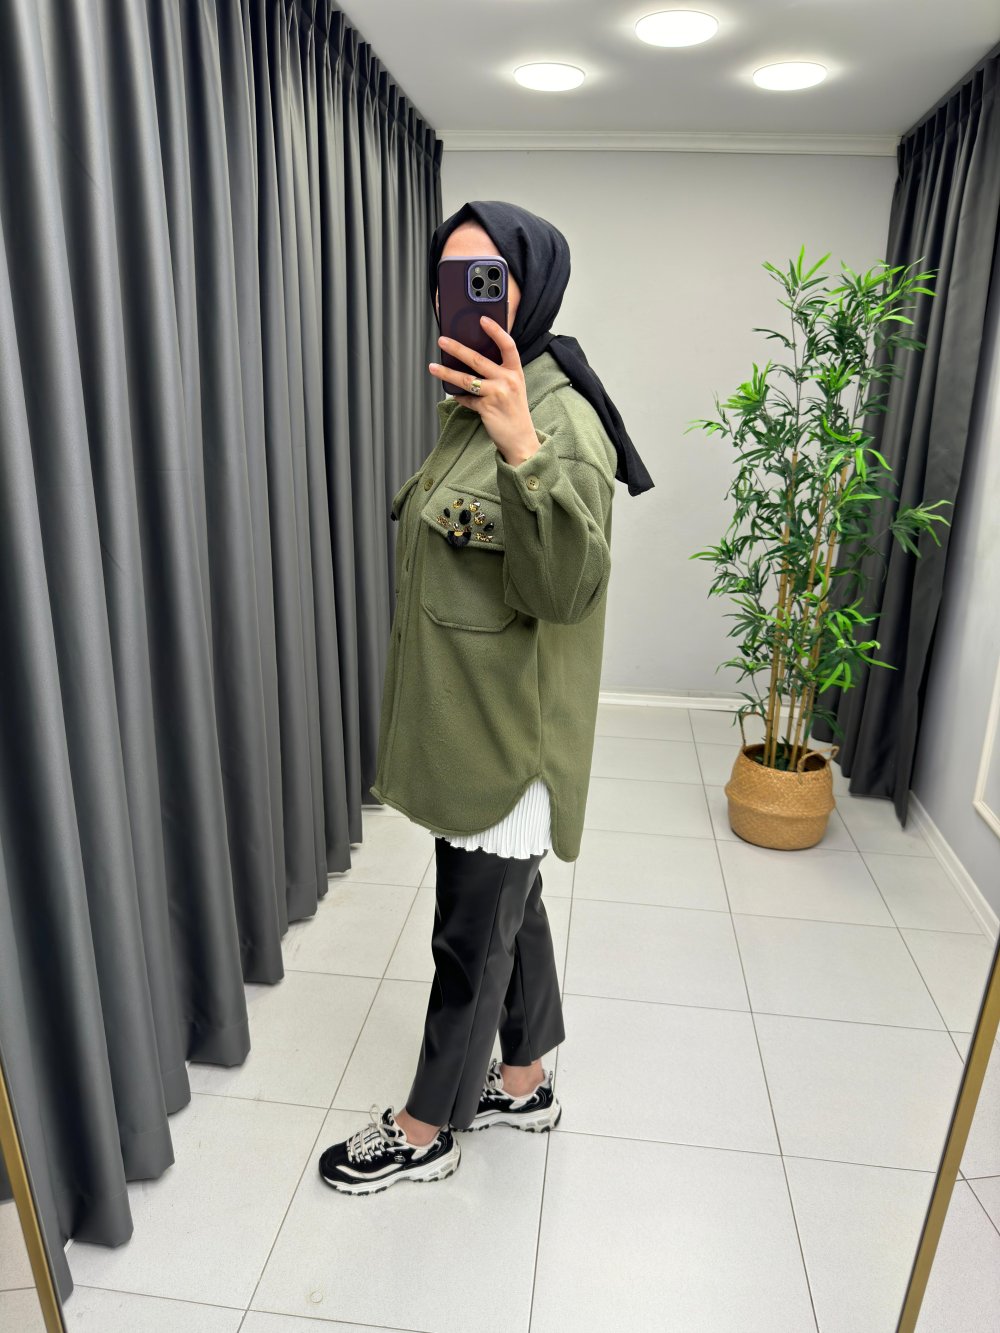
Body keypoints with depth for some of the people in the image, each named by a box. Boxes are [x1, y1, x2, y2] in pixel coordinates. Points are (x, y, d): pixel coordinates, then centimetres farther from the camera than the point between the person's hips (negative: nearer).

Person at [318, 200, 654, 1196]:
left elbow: (567, 589, -31)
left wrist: (523, 451, -41)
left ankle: (425, 1132, 33)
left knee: (472, 938, 10)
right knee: (508, 911, 22)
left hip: (508, 736, -9)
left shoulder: (562, 420, -18)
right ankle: (523, 1085, 43)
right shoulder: (471, 409, 10)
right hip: (461, 721, 9)